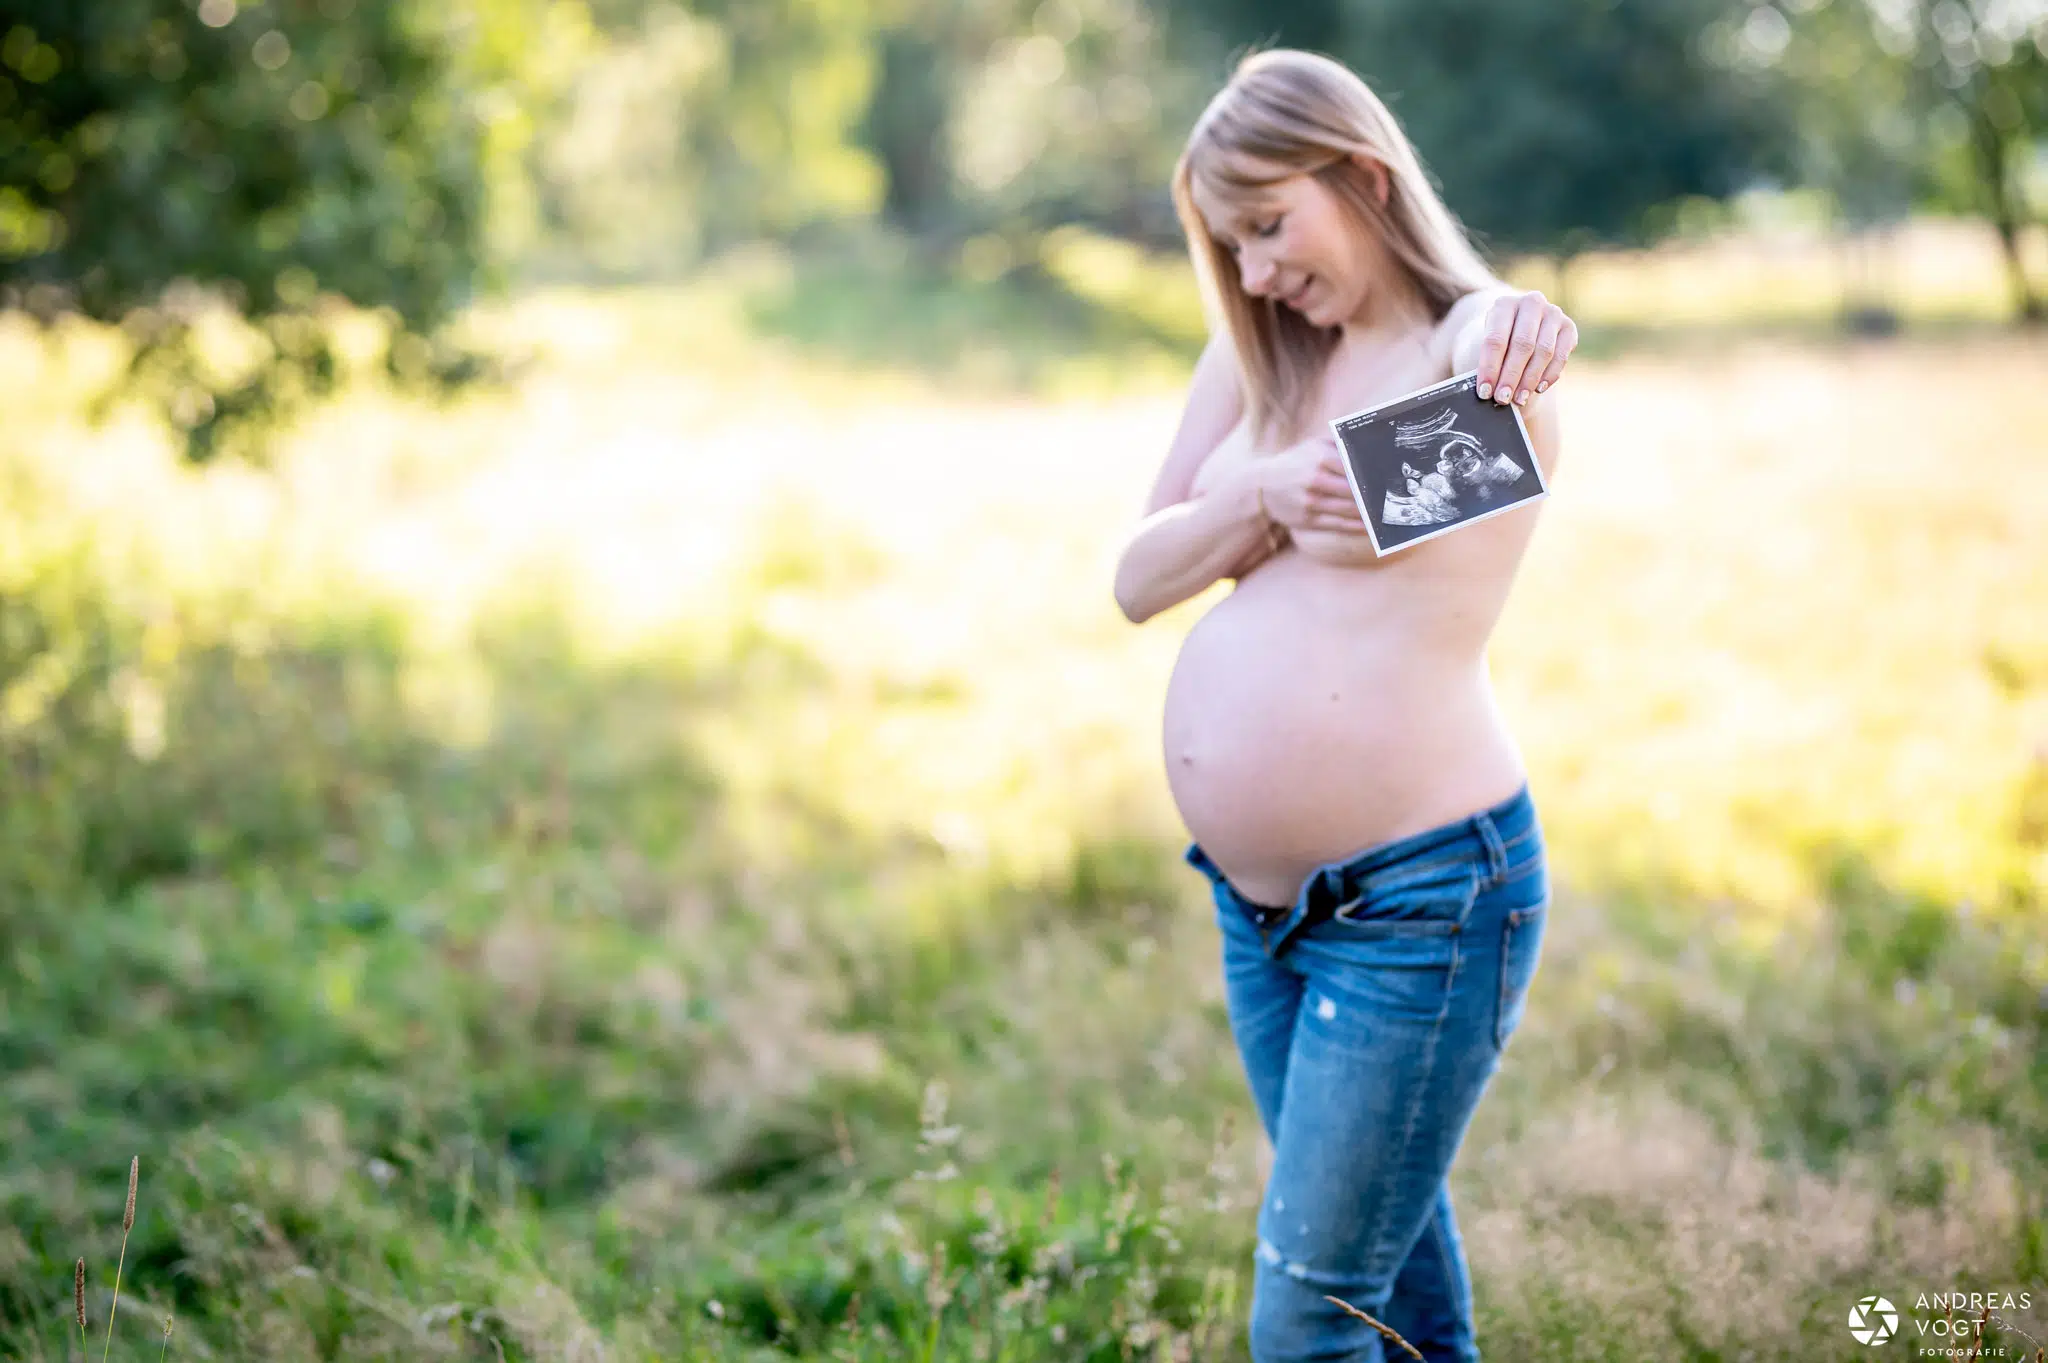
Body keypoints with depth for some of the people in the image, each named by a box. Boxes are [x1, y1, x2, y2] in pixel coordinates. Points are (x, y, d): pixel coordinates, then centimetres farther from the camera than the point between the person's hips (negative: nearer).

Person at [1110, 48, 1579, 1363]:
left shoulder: (1478, 346, -9)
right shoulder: (1258, 357, 10)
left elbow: (1489, 330, -34)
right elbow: (1138, 579, 5)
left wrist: (1515, 330, -58)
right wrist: (1264, 496, -14)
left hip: (1423, 899, -7)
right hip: (1256, 900, 7)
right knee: (1390, 1251, 23)